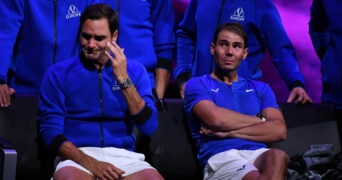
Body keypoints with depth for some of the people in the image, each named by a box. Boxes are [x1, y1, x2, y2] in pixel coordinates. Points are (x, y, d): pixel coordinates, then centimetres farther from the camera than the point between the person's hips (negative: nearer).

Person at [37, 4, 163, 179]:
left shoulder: (135, 70, 9)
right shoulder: (58, 73, 4)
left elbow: (149, 126, -2)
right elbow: (50, 130, -2)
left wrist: (124, 79, -11)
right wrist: (89, 163, -16)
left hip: (124, 156, 2)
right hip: (77, 156, -2)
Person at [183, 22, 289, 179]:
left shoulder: (260, 88, 26)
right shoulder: (197, 84, 14)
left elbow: (279, 131, 8)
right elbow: (215, 118, -8)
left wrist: (228, 132, -2)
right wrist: (260, 121, 7)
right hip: (220, 158, -4)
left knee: (277, 157, -36)